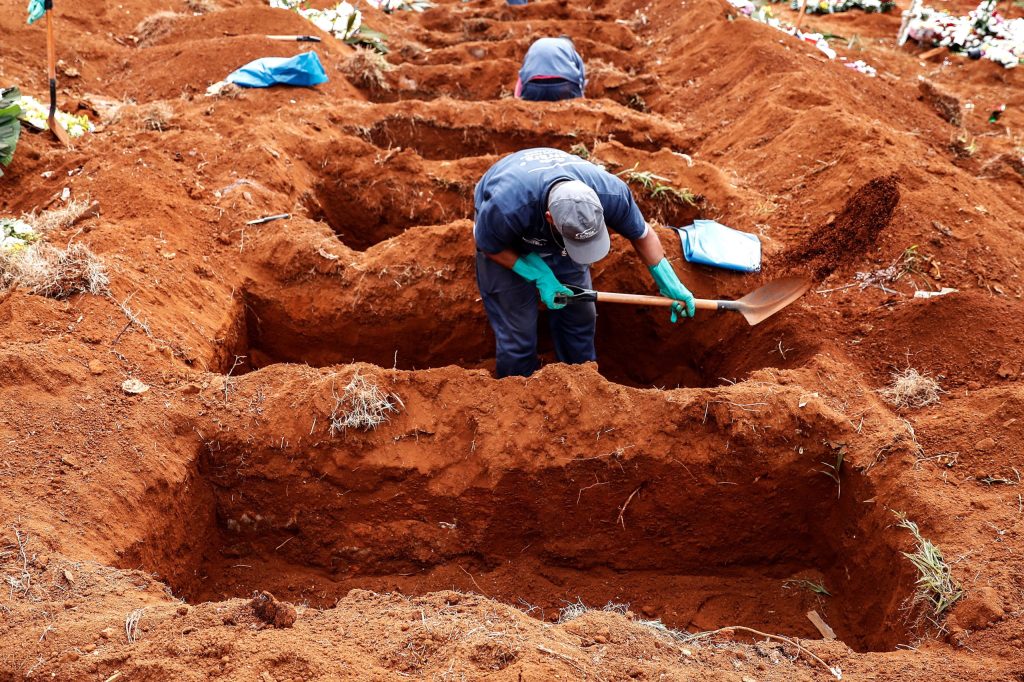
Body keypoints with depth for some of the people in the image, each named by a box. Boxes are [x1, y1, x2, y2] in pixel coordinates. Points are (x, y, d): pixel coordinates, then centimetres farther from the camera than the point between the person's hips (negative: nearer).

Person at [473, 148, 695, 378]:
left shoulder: (611, 193, -35)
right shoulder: (506, 207, -46)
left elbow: (642, 234, -12)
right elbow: (489, 246, -21)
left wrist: (668, 283, -14)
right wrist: (539, 276, -28)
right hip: (507, 245, -3)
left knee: (580, 317, 8)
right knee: (518, 334, -3)